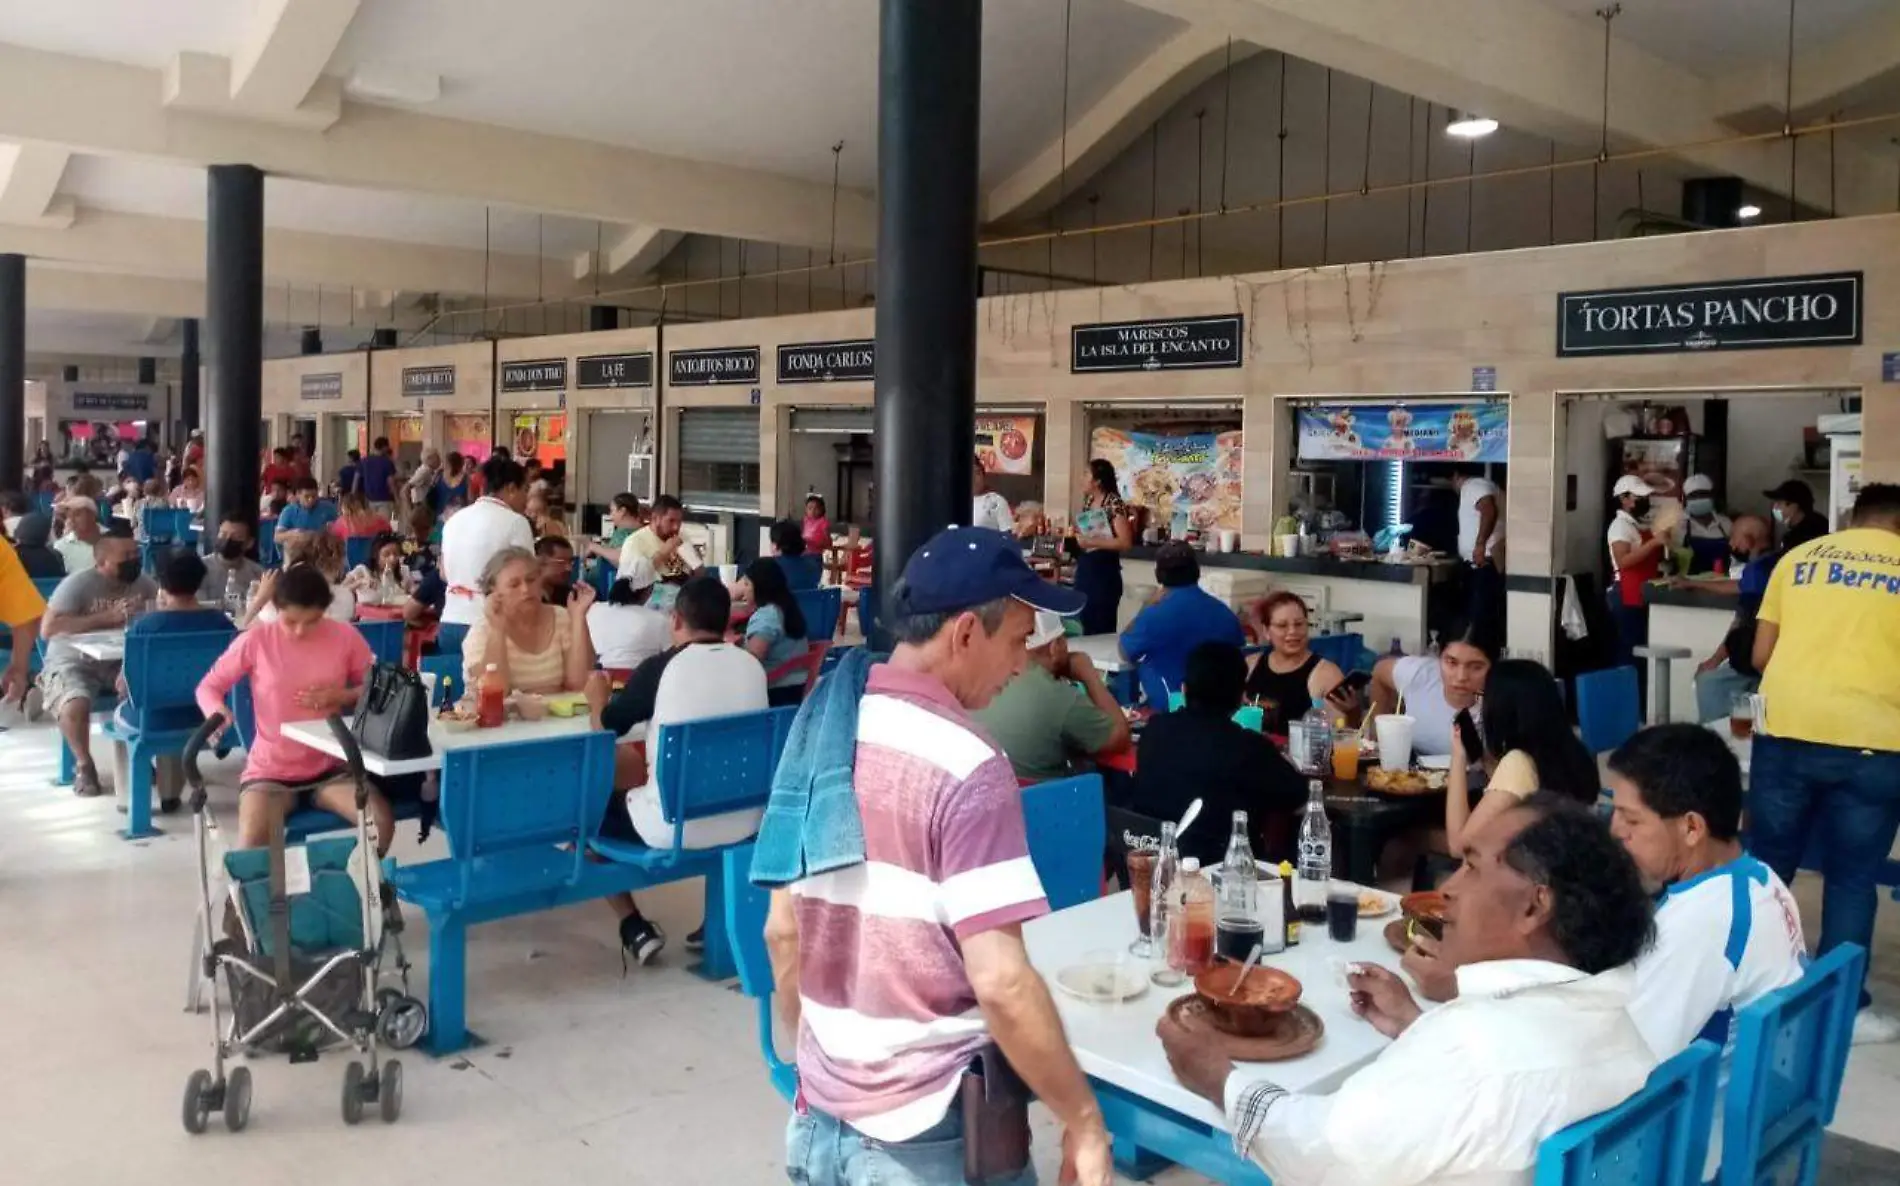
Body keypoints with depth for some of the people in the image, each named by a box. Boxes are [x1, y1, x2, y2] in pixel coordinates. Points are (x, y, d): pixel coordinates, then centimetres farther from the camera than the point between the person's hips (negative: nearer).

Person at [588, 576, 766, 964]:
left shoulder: (660, 667, -12)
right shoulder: (753, 666, 1)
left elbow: (606, 725, 2)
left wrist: (597, 696, 24)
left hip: (673, 828, -5)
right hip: (745, 823, 5)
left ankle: (635, 928, 16)